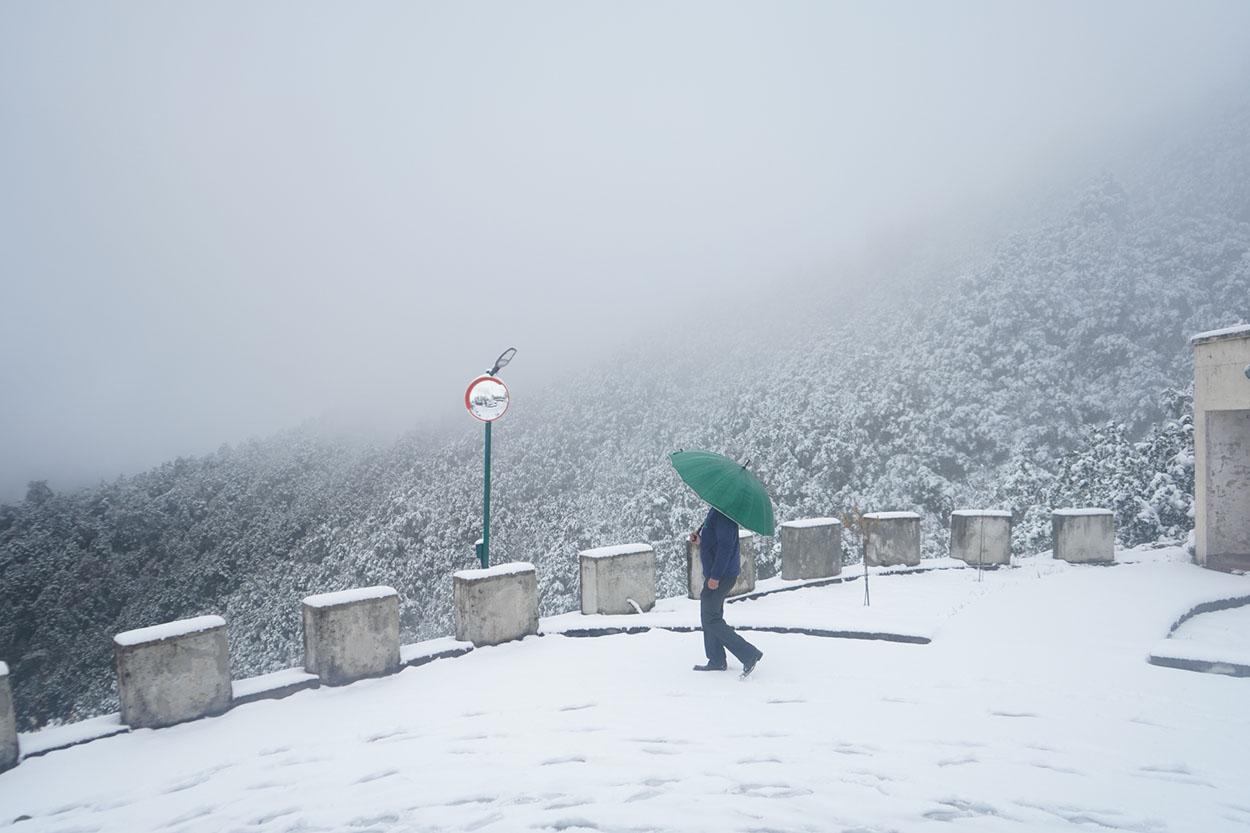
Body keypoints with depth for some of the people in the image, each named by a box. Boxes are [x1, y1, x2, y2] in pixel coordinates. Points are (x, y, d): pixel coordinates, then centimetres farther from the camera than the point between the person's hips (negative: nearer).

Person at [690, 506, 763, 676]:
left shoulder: (723, 514, -21)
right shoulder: (715, 510, 11)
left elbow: (726, 546, -27)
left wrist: (715, 576, -26)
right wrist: (700, 540, 5)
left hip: (721, 574, -10)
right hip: (715, 574, 10)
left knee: (711, 619, -4)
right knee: (710, 617, 17)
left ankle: (749, 654, 0)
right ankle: (717, 661, 28)